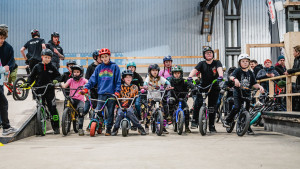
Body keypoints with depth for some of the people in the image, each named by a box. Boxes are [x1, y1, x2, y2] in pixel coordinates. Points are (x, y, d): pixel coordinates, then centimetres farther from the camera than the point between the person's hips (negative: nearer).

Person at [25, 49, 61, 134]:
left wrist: (56, 80, -11)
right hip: (39, 90, 1)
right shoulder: (37, 67, 6)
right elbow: (32, 76, 9)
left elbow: (58, 75, 10)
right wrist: (27, 83, -6)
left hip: (50, 90, -1)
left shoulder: (52, 67, 4)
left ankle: (56, 127, 2)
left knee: (52, 108, -5)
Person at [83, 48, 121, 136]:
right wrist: (86, 87, -6)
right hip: (101, 93, 2)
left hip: (111, 93, -2)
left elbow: (118, 80, 3)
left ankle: (108, 129, 14)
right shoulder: (99, 68, 11)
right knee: (98, 111, -5)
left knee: (110, 112, 4)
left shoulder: (114, 67, 4)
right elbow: (93, 79, 7)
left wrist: (117, 91, -8)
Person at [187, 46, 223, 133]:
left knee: (212, 107, 1)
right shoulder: (202, 64, 1)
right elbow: (194, 70, -16)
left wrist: (220, 76, -44)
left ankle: (211, 126, 13)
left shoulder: (217, 63, 0)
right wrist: (190, 77, -36)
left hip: (214, 88, 0)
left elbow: (220, 69, -22)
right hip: (203, 87, 0)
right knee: (198, 102, -22)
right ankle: (194, 120, -5)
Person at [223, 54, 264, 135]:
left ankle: (248, 128, 15)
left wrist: (260, 86, -12)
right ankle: (227, 121, -1)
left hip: (247, 94, 4)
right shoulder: (238, 70, -1)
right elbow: (231, 76, -20)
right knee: (237, 107, -22)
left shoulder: (250, 73, 11)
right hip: (238, 92, -4)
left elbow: (254, 84, 8)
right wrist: (235, 79, -43)